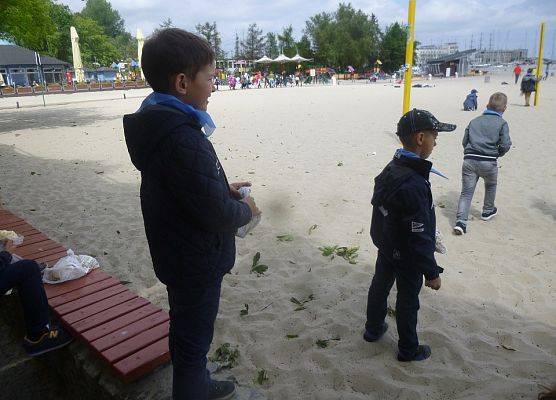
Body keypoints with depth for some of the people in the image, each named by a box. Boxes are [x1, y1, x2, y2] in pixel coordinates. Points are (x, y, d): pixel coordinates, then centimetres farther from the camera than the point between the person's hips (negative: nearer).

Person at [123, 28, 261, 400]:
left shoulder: (159, 123, 2)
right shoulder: (183, 139, -31)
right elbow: (215, 214, -27)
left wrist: (223, 189, 5)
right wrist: (246, 209, -8)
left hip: (177, 254, 10)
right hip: (196, 262, -10)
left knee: (190, 331, 28)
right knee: (193, 340, 11)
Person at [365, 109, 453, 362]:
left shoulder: (390, 169, -4)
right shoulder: (413, 184, -34)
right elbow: (419, 237, -29)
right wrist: (432, 272, -19)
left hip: (386, 247, 8)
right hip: (407, 258, -8)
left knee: (379, 286, 24)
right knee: (407, 302, 11)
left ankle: (373, 330, 46)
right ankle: (408, 350, 33)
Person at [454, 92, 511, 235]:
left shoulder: (474, 121, 14)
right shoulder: (502, 123, 3)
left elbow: (464, 141, 12)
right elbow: (505, 145, -5)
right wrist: (497, 153, 14)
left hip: (469, 160, 2)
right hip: (488, 162, -2)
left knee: (466, 192, 4)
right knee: (491, 185, 28)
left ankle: (460, 221, -10)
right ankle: (488, 211, 45)